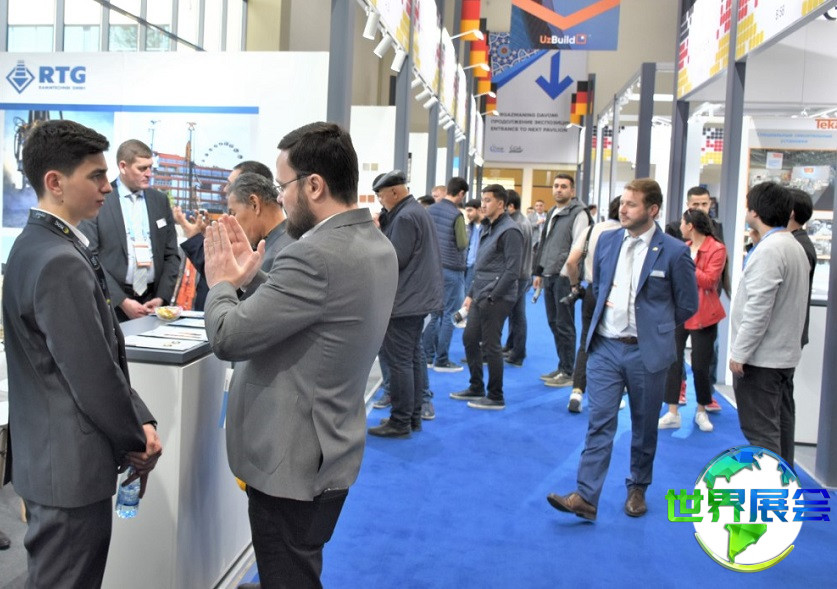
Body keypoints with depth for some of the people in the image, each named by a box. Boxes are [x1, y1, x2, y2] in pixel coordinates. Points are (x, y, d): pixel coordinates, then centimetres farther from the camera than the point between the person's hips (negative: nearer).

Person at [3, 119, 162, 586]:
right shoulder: (60, 263, -24)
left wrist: (140, 420, 3)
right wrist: (136, 442, -7)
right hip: (70, 464, -10)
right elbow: (94, 377, -23)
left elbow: (105, 356, 9)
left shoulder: (41, 245, 8)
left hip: (55, 455, 10)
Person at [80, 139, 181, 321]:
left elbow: (171, 254, 11)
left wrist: (162, 297, -2)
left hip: (152, 301, 3)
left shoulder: (160, 200, 10)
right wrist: (122, 301, -12)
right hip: (111, 302, -3)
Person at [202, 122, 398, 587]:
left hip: (293, 458, -9)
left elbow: (229, 338, -23)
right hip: (329, 451, 9)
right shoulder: (377, 246, 3)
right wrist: (251, 275, 3)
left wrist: (222, 282, -5)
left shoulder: (316, 255, -27)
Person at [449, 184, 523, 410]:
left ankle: (496, 397, 10)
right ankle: (476, 388, 27)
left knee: (490, 346, -3)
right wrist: (471, 294, 17)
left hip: (496, 298, -9)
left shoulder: (510, 231, -13)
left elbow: (512, 270, -18)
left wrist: (492, 297, -17)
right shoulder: (488, 228, 16)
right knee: (469, 339, 14)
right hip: (480, 296, 9)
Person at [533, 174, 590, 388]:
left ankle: (567, 372, 4)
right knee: (553, 323, 12)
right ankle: (562, 366, 22)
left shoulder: (578, 213, -8)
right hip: (549, 276, 8)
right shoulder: (552, 213, 17)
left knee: (564, 325, -4)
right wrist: (539, 272, 20)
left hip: (565, 277, -8)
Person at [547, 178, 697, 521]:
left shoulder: (674, 251, -9)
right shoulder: (607, 241, 4)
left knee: (644, 426, 12)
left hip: (647, 352, -2)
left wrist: (654, 327, 8)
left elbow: (687, 305, 1)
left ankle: (637, 490, 31)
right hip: (605, 347, 3)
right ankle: (586, 497, -3)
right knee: (599, 422, -2)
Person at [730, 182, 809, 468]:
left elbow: (758, 309, -23)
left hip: (761, 358, -10)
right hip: (785, 353, 10)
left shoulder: (769, 250, -19)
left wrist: (739, 353, -18)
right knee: (780, 423, 17)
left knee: (760, 430, -5)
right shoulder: (795, 246, 12)